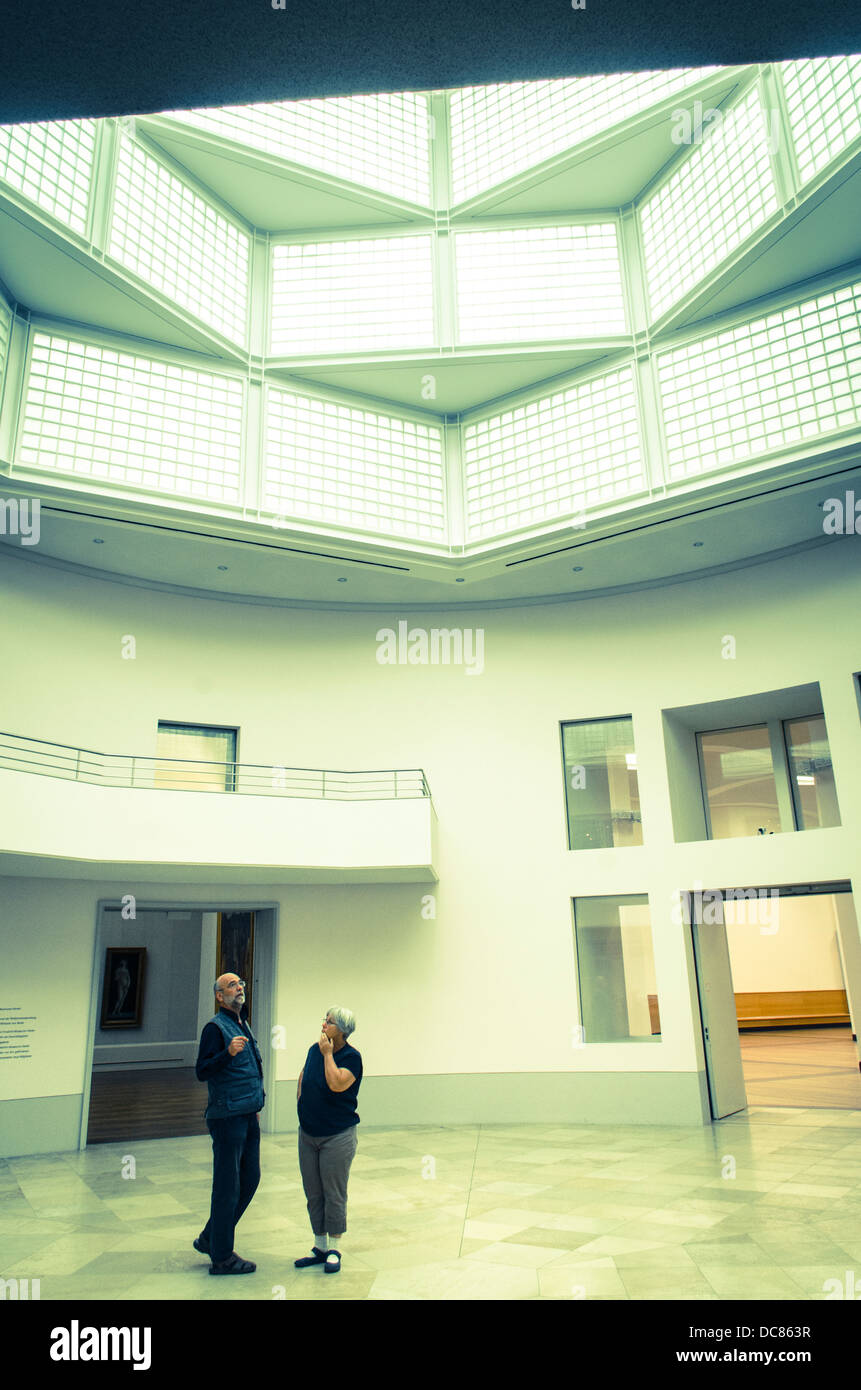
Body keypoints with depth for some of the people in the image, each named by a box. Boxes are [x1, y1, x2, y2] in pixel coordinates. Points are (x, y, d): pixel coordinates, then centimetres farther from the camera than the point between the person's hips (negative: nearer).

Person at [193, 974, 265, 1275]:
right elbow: (201, 1072, -18)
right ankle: (221, 1256, 10)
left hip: (248, 1116, 9)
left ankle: (210, 1239, 27)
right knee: (228, 1185, -1)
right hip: (228, 1117, -9)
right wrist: (228, 1052, -32)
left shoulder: (243, 1025, 16)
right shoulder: (216, 1027, -11)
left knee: (250, 1179, 14)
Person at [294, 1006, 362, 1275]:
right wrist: (300, 1103, 10)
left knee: (334, 1195, 4)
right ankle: (320, 1247, 26)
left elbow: (336, 1084, -29)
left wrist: (328, 1054, -21)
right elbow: (303, 1076, 20)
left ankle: (334, 1250, 18)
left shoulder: (351, 1057, -14)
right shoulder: (314, 1049, 4)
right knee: (313, 1193, 13)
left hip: (337, 1136, -6)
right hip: (308, 1133, 6)